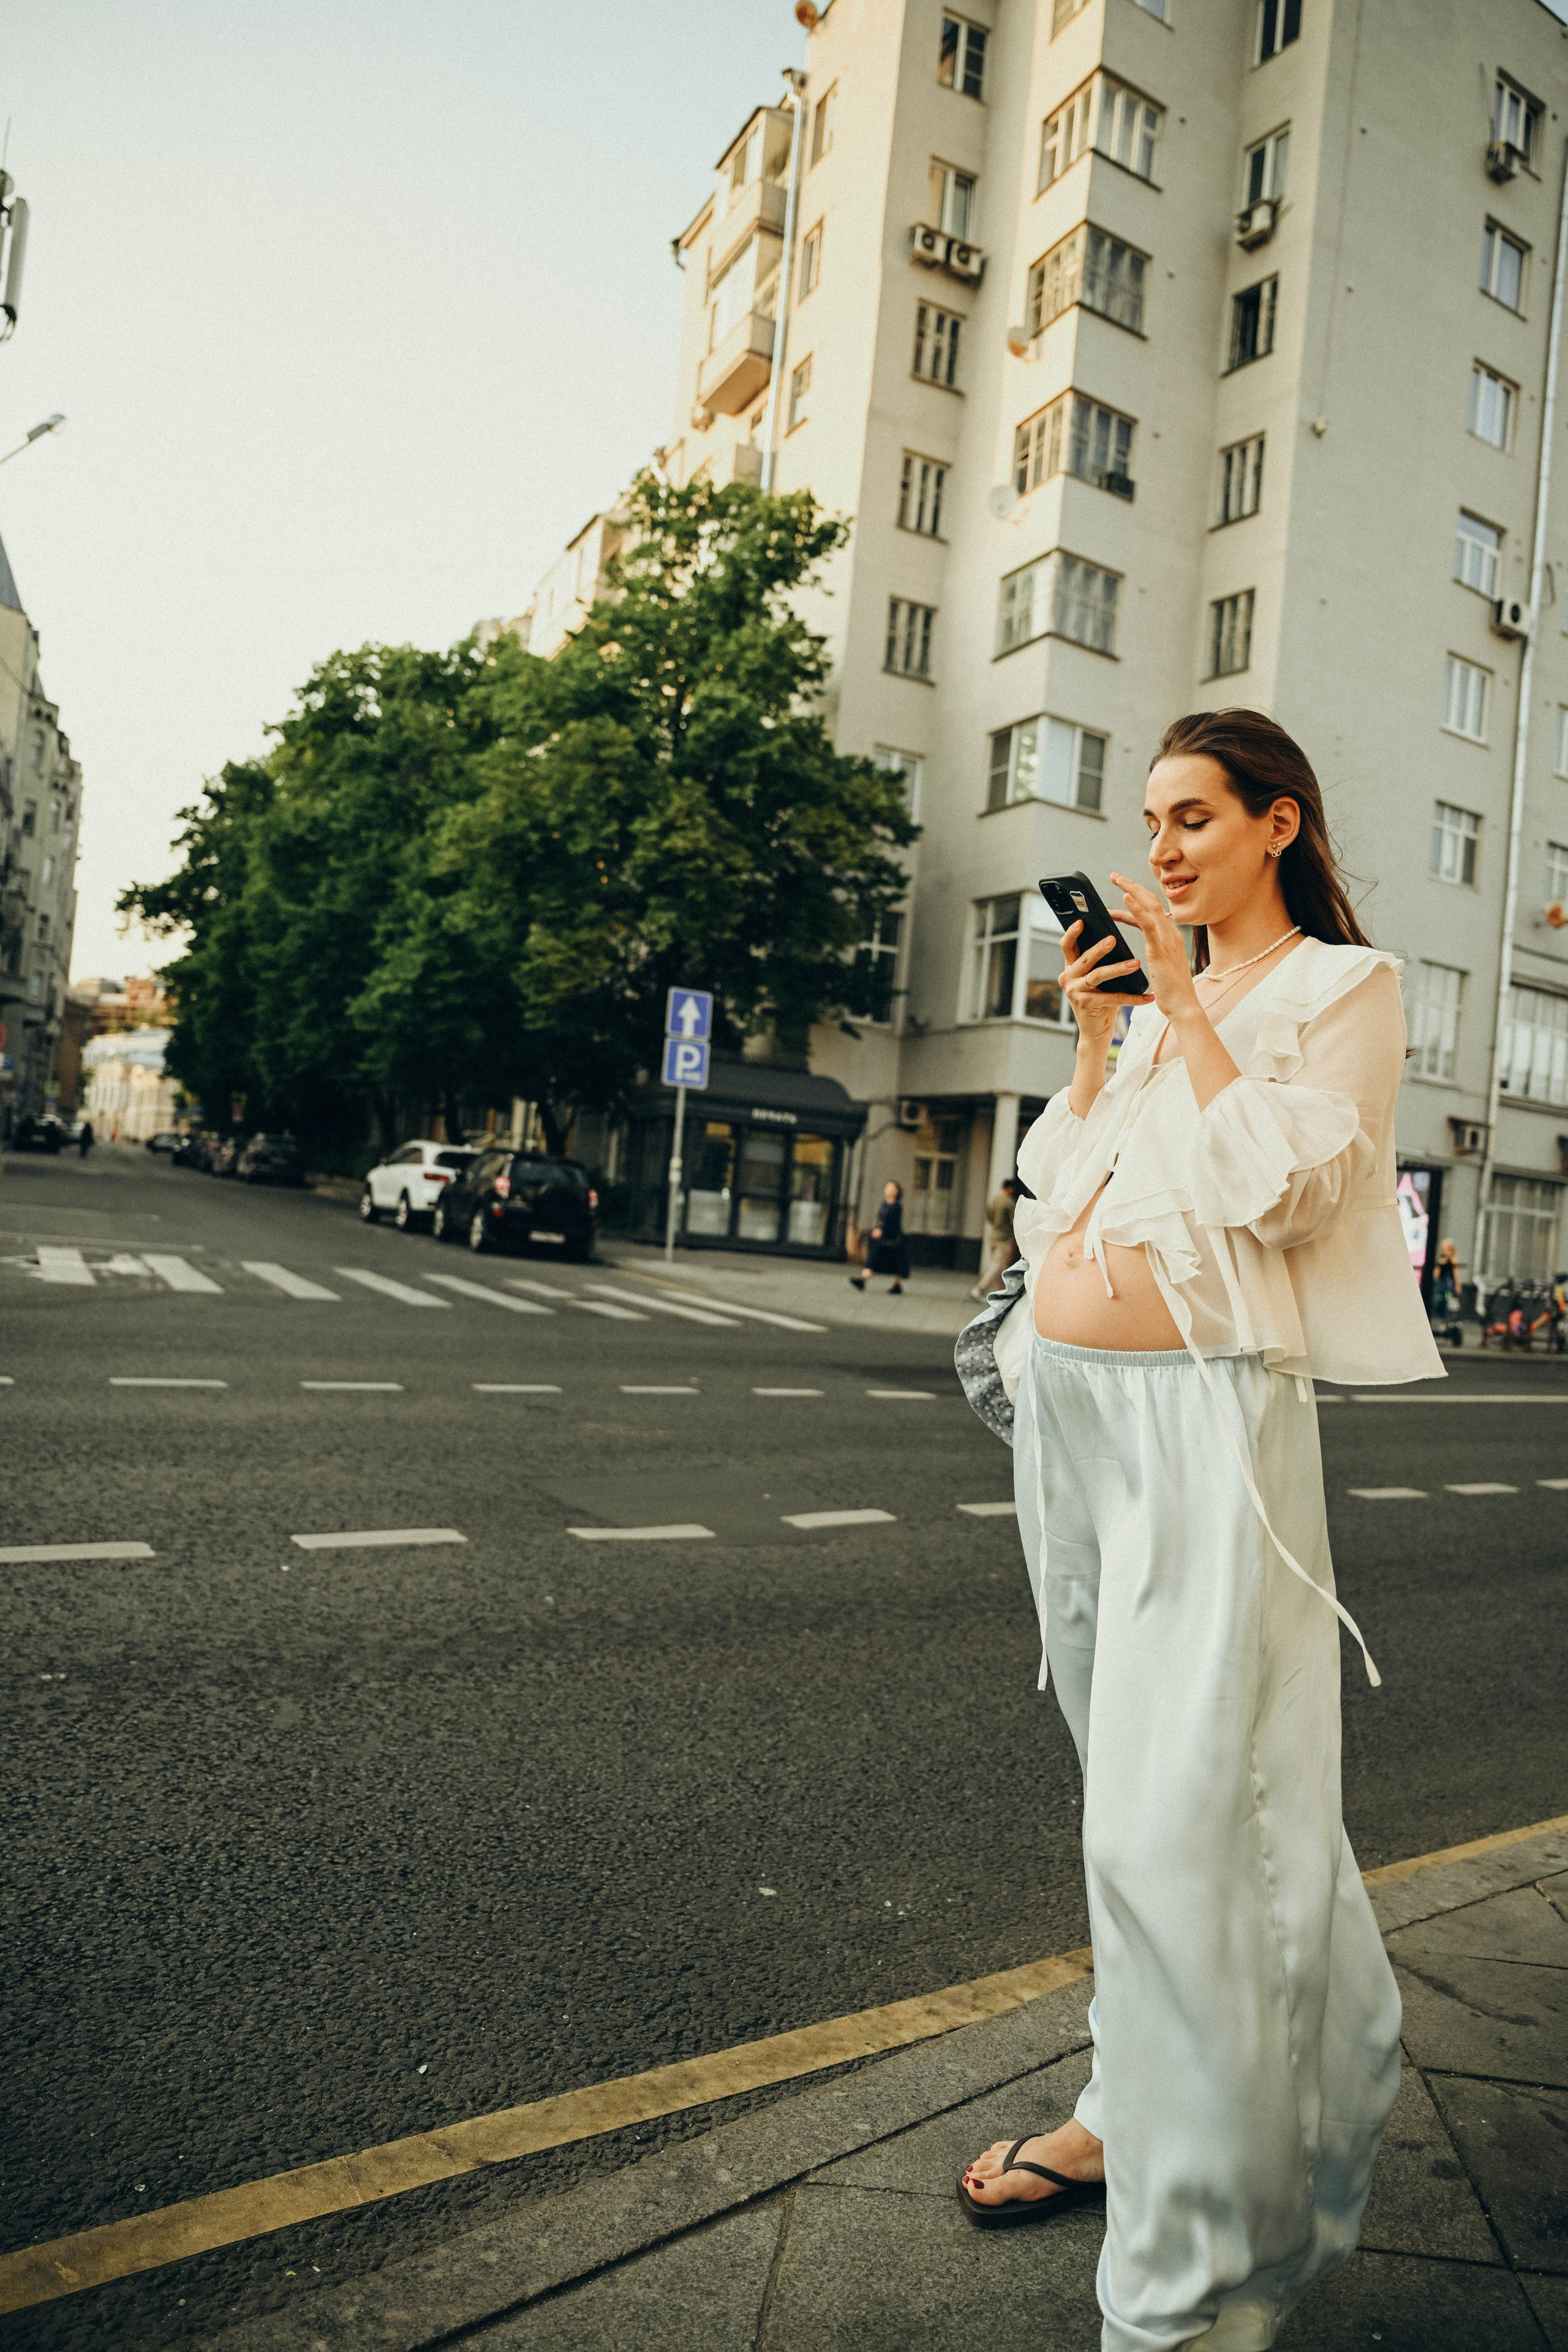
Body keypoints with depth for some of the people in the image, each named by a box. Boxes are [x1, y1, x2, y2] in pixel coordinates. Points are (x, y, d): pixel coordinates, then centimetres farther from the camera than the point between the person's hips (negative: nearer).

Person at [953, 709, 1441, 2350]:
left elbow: (1284, 1187, -14)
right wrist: (1094, 1036, 6)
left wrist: (1186, 1008, -10)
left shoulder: (1344, 986, 1)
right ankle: (1135, 2107, 38)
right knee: (1128, 1780, 18)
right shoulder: (1156, 995, 19)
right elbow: (1065, 1191, 14)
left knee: (1187, 1816, -6)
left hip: (1201, 1410, -7)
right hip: (1067, 1402, 7)